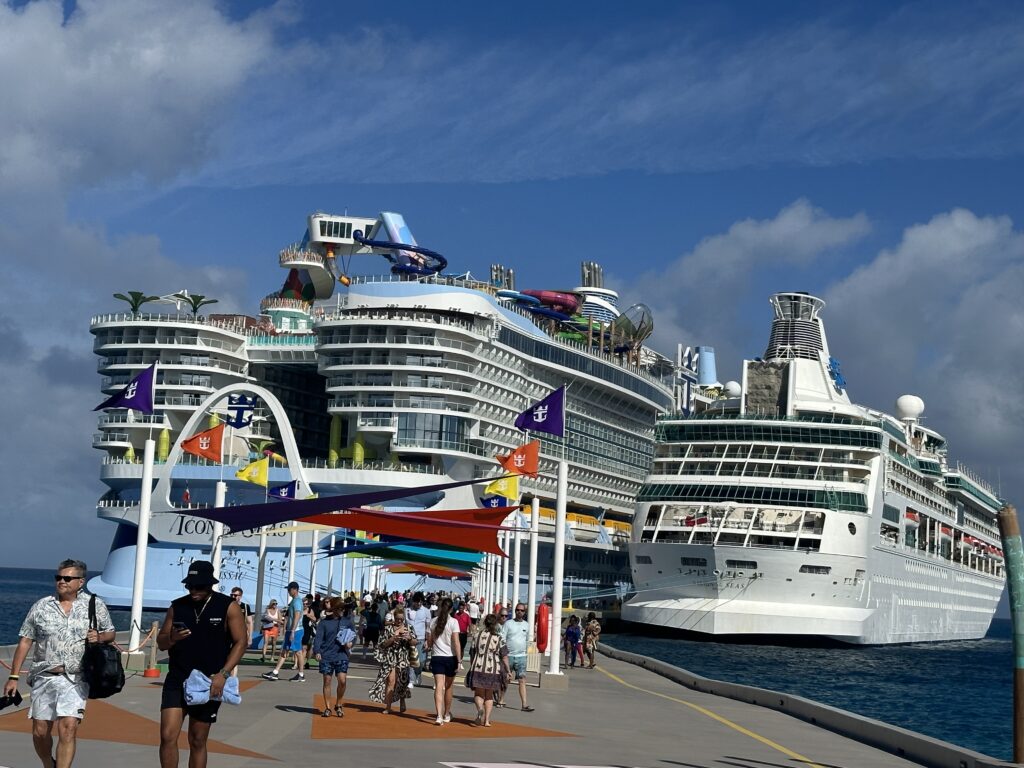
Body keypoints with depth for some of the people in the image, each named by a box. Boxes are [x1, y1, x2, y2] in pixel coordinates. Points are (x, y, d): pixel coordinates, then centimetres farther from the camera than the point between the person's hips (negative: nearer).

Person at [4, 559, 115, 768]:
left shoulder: (95, 606, 3)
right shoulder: (41, 606, 5)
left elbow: (110, 633, 13)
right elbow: (25, 642, 6)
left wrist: (99, 637, -11)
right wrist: (14, 676, 3)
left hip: (75, 679, -2)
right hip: (44, 677, 2)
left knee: (68, 728, -16)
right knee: (40, 731, 7)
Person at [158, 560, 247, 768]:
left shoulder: (228, 607, -4)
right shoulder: (177, 607, 5)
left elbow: (240, 642, -4)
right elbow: (161, 643, 10)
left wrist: (223, 674, -14)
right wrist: (172, 638, -15)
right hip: (177, 681, 2)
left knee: (198, 741, 7)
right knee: (167, 736, -10)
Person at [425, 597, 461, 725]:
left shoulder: (434, 622, 3)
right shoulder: (453, 622, -7)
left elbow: (429, 642, 8)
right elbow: (456, 643, -12)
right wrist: (459, 661, -10)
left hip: (436, 657, 2)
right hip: (450, 657, -2)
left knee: (439, 687, -5)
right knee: (449, 687, 15)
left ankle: (439, 716, -20)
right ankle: (446, 715, 30)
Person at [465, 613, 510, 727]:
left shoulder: (477, 635, 4)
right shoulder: (498, 638, -1)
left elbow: (472, 654, 8)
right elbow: (504, 657, -3)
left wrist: (472, 668, 20)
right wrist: (507, 671, 5)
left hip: (478, 669, 0)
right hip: (493, 670, 0)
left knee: (478, 694, 5)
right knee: (489, 696, 13)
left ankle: (480, 708, -25)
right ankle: (487, 720, 12)